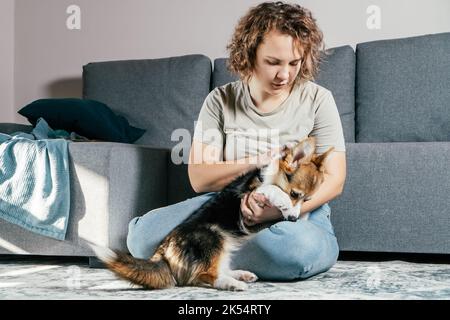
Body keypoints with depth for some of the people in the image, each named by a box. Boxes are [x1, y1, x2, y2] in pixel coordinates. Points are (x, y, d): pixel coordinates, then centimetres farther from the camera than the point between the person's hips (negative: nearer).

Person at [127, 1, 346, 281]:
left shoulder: (317, 99, 0)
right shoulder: (221, 101, 4)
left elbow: (334, 180, -4)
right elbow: (199, 178, -2)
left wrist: (279, 211, -21)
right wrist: (259, 162, -16)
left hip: (300, 212, 0)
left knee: (298, 246, -39)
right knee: (143, 235, -23)